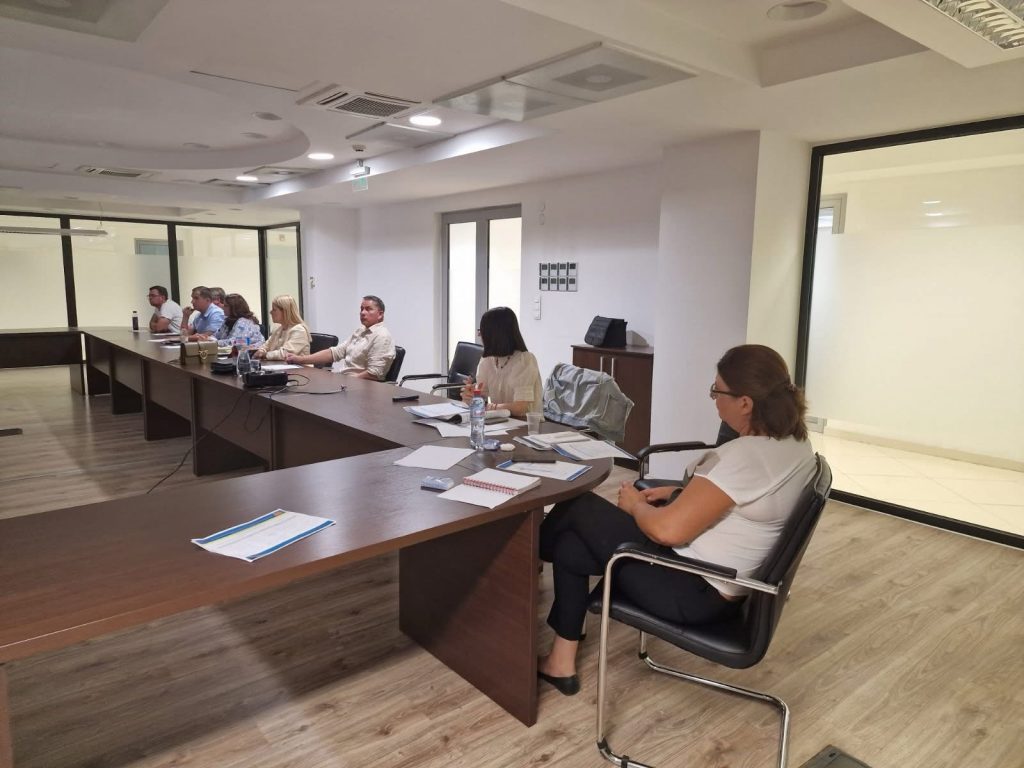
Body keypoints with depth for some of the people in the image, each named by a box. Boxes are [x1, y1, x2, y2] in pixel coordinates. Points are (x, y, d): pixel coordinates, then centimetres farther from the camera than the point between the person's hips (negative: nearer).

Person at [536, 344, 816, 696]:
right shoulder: (795, 443, 1)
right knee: (570, 547, 13)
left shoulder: (743, 455, -29)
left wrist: (635, 505, -8)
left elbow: (667, 530, -30)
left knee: (578, 506, 2)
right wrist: (679, 493, 9)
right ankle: (562, 661, 23)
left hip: (693, 592, -9)